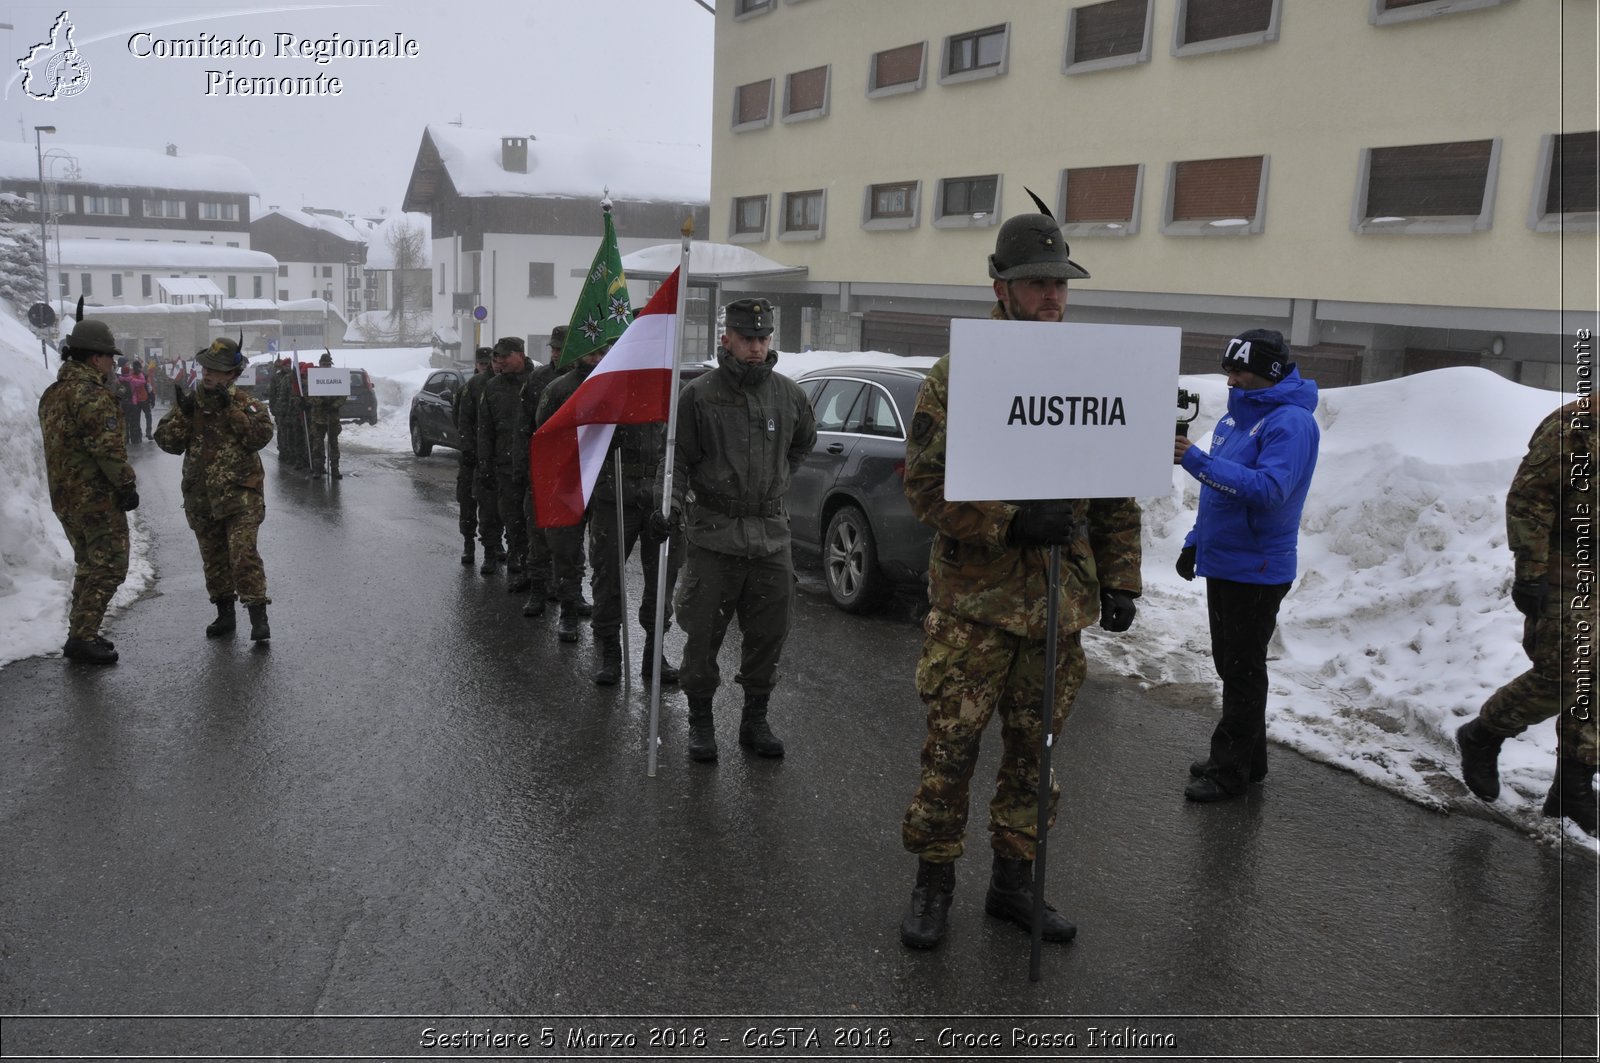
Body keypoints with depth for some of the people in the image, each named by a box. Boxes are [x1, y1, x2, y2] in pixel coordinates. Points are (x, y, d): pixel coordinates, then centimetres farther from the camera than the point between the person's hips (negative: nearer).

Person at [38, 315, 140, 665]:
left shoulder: (52, 394, 15)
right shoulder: (92, 394, -17)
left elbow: (58, 443, 20)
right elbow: (108, 448, -22)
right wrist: (127, 484, -13)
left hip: (64, 497, 10)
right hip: (98, 496, -10)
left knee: (89, 565, 20)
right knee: (108, 567, -4)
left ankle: (81, 632, 23)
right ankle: (82, 639, -6)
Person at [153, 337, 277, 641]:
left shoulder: (244, 404, -2)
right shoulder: (187, 403, 7)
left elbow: (261, 436, -17)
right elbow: (167, 442, 0)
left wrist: (230, 409, -21)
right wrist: (183, 415, -15)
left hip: (239, 494, -5)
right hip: (200, 498, 5)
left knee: (243, 554, -15)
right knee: (214, 558, 14)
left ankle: (258, 618, -14)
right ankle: (224, 614, 27)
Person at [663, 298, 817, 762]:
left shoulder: (788, 394, 6)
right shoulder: (698, 394, -5)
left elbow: (803, 441, 27)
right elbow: (679, 459, -3)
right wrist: (671, 507, -18)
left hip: (771, 535, 4)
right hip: (712, 534, -3)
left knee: (768, 635, 9)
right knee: (703, 634, 3)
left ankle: (755, 720, 24)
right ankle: (700, 721, 19)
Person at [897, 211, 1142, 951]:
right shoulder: (959, 377, -4)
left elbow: (1118, 492, 13)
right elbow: (926, 483, -10)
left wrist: (1120, 580, 7)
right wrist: (1013, 521, -20)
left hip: (1059, 603, 4)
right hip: (973, 602, -4)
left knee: (1036, 750, 12)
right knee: (951, 748, 1)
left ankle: (1014, 880, 28)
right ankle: (933, 882, 19)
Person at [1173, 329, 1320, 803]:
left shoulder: (1291, 422, -17)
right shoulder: (1235, 416, 11)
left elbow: (1269, 489, -31)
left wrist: (1198, 461, -34)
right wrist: (1195, 541, 17)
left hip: (1256, 570, -9)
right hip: (1221, 563, 9)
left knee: (1243, 671, 0)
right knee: (1230, 663, 16)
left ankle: (1230, 771, 10)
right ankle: (1248, 760, 29)